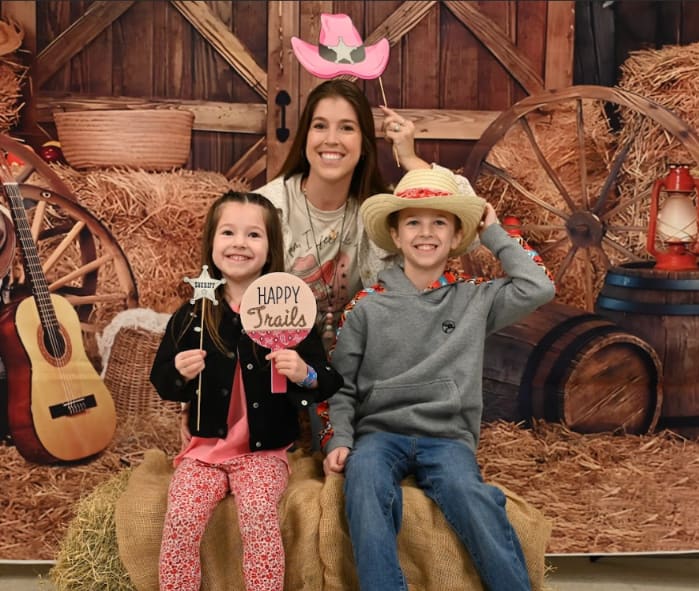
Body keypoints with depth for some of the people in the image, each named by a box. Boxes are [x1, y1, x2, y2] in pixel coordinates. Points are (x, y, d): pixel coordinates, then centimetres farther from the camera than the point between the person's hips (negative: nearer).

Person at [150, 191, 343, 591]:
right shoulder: (192, 315, 1)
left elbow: (329, 383, -2)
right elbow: (162, 383, 6)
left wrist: (305, 375, -24)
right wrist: (179, 372, -16)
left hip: (265, 451, -2)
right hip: (206, 446, 2)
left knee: (259, 516, -26)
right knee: (181, 520, -19)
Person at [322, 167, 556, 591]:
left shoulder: (475, 299, 11)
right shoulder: (368, 306, 9)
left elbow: (539, 288, -1)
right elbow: (341, 385, 9)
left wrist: (494, 234, 9)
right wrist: (339, 441, -8)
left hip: (449, 437, 0)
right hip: (380, 432, 0)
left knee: (467, 491, -34)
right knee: (365, 481, -35)